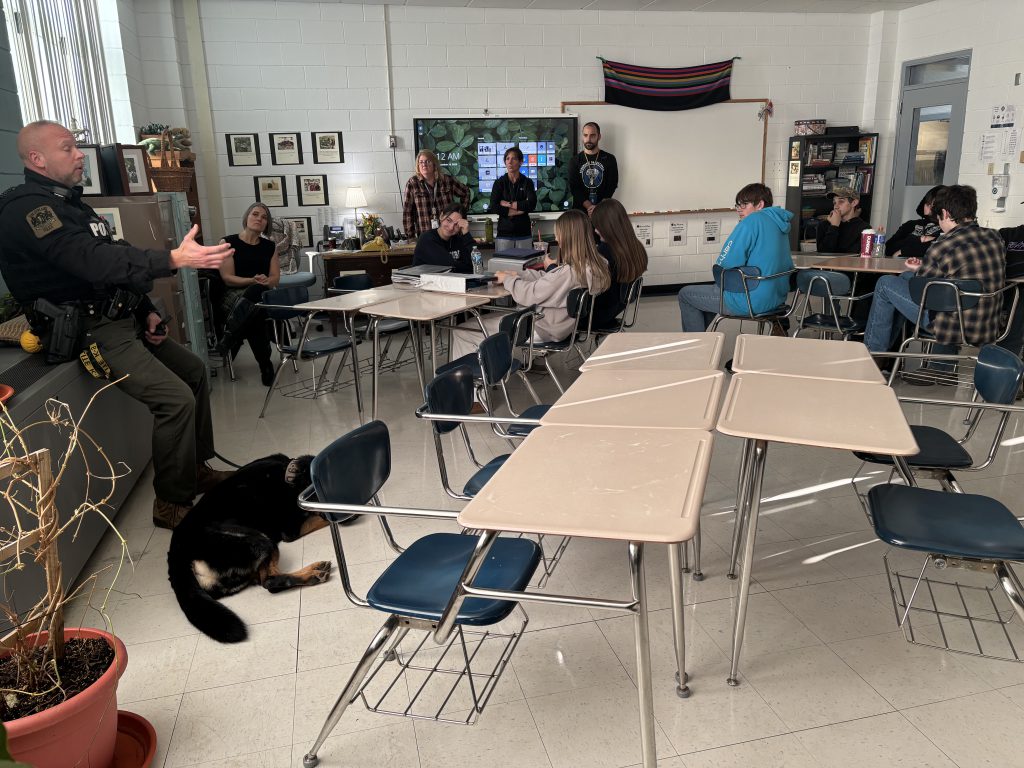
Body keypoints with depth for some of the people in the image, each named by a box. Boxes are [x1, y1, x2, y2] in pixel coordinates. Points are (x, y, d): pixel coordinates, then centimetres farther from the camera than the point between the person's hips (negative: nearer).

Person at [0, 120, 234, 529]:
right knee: (175, 398, -21)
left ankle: (197, 468, 25)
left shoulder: (68, 201, 15)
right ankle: (172, 504, -7)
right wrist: (174, 259, -40)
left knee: (194, 370, 15)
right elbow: (94, 261, -31)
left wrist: (146, 310, 10)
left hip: (122, 319, 10)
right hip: (91, 331, -10)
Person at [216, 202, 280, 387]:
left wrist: (264, 281, -16)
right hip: (233, 295, -2)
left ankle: (229, 337, -35)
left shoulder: (270, 246, 16)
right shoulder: (228, 242, 5)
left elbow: (275, 279, 10)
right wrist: (253, 280, -20)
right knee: (253, 311, -40)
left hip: (262, 294, 2)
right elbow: (227, 278, -3)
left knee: (255, 292, -39)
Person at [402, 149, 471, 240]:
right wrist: (410, 235, -7)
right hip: (425, 235, -1)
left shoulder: (447, 180, 2)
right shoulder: (412, 183, -3)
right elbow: (407, 211, -3)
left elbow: (465, 192, 19)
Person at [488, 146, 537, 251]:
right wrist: (519, 210, -11)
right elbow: (493, 207, -9)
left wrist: (508, 204, -10)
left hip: (524, 233, 1)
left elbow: (532, 204, -10)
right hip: (504, 232, 0)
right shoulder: (499, 183, 4)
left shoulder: (527, 182, 5)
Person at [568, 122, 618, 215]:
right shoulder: (574, 161, 6)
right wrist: (589, 207, -16)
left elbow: (612, 185, -1)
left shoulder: (609, 159, 5)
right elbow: (574, 188, -2)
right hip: (580, 210, 0)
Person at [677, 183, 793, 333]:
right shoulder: (780, 223, 11)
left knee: (685, 294, 6)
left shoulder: (753, 221, -16)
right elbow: (788, 266, 20)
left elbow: (725, 265, -20)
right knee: (712, 290, 32)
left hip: (752, 302, -9)